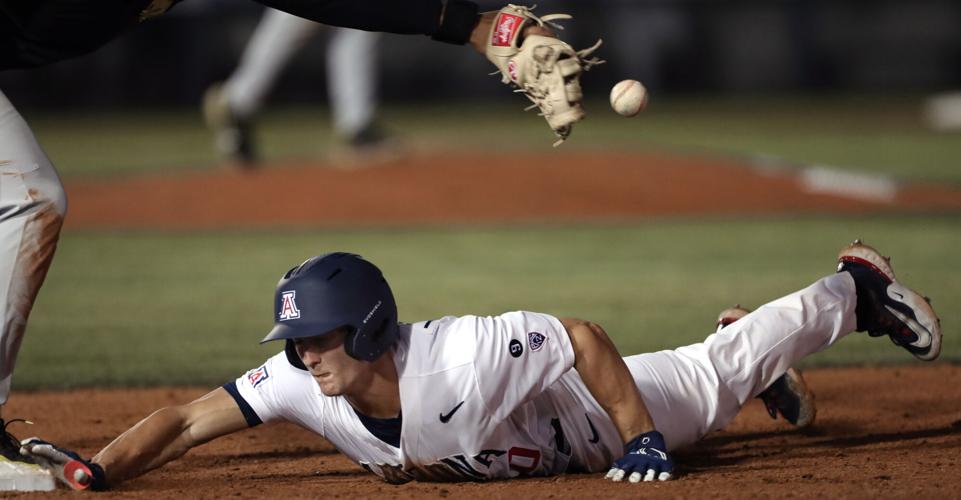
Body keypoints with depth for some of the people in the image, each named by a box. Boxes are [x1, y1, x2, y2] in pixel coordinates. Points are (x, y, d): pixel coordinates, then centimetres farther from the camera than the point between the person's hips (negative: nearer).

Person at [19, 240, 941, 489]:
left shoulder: (461, 359, -46)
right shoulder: (301, 382, -31)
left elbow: (582, 336, -38)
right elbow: (188, 420, -31)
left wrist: (642, 438, -33)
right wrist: (95, 470, -45)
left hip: (584, 414, -6)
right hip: (519, 448, 6)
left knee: (715, 379, 15)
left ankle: (850, 288, 39)